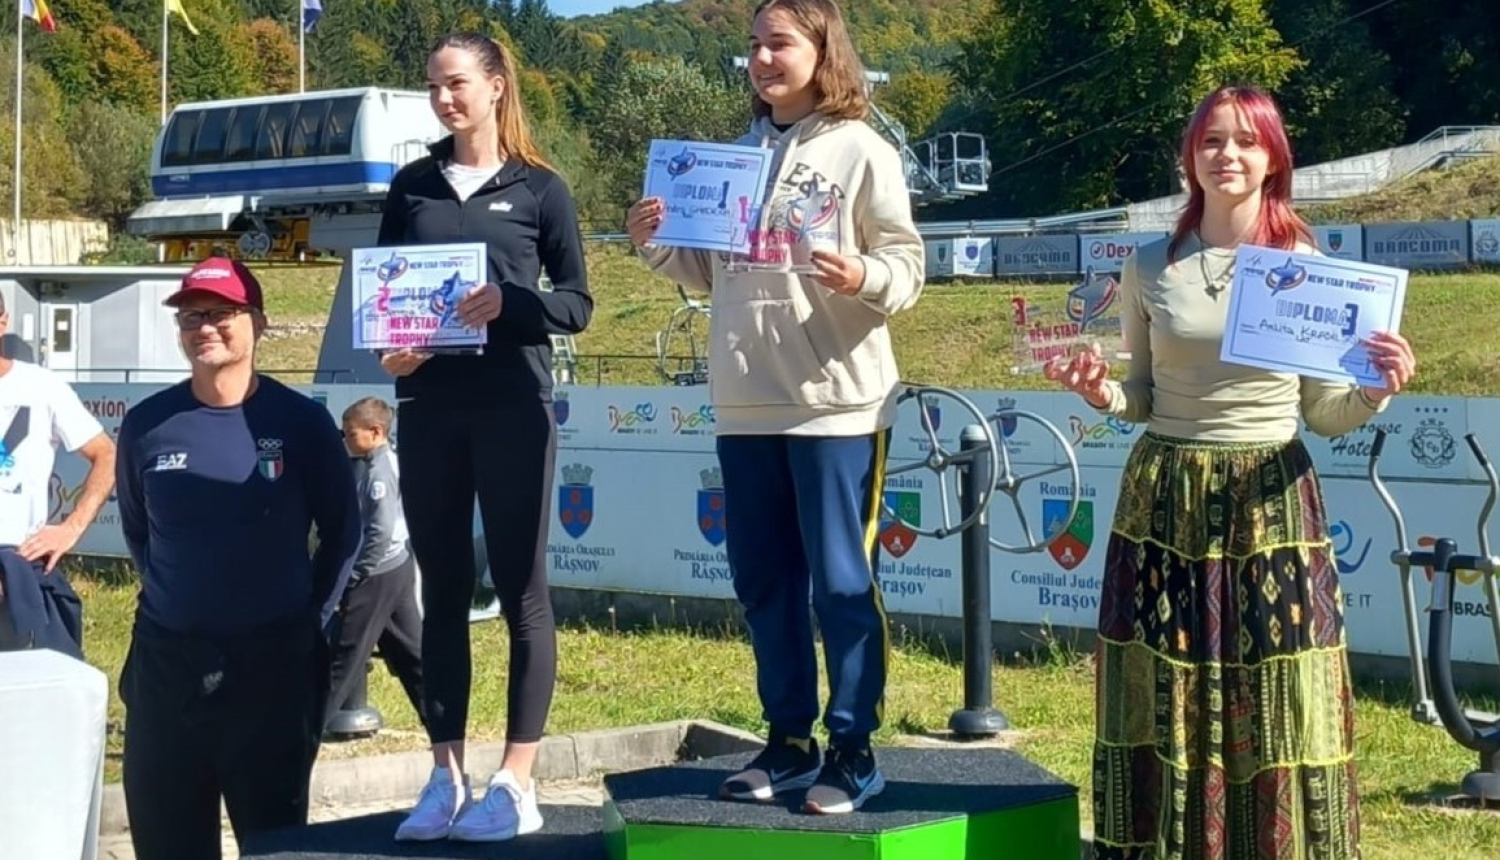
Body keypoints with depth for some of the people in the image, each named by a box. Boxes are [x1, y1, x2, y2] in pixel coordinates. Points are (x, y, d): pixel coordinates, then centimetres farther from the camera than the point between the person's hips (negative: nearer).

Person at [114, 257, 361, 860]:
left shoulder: (300, 422, -4)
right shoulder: (147, 425, 1)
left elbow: (341, 531, 6)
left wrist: (309, 618, 6)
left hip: (273, 663, -2)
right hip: (165, 662, 2)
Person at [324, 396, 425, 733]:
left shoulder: (379, 471, -18)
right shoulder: (368, 466, 12)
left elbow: (381, 532, -23)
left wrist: (352, 575, -18)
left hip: (377, 574, -10)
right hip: (398, 568, 10)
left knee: (346, 653, -3)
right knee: (409, 649, 11)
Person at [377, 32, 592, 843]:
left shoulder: (539, 189, 2)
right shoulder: (412, 186, 11)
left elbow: (577, 302, 0)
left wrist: (510, 303, -18)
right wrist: (387, 344, -8)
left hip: (512, 405, -3)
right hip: (428, 405, 4)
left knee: (520, 589, -1)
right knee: (442, 590, 6)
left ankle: (517, 783, 2)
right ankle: (446, 777, 11)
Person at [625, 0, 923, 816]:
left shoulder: (861, 151, -4)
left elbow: (907, 267, -8)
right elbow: (711, 271, 16)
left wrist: (864, 279, -28)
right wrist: (655, 245, -1)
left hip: (838, 400, -6)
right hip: (744, 404, 6)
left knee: (842, 580, -1)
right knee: (763, 581, 11)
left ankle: (853, 748, 7)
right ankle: (789, 739, 22)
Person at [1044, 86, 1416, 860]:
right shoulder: (1152, 268, 5)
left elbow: (1325, 415, 1)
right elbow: (1144, 398, 12)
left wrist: (1376, 391, -18)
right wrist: (1102, 395, -9)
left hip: (1271, 503, -1)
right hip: (1165, 499, 2)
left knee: (1275, 702, 0)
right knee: (1165, 699, 4)